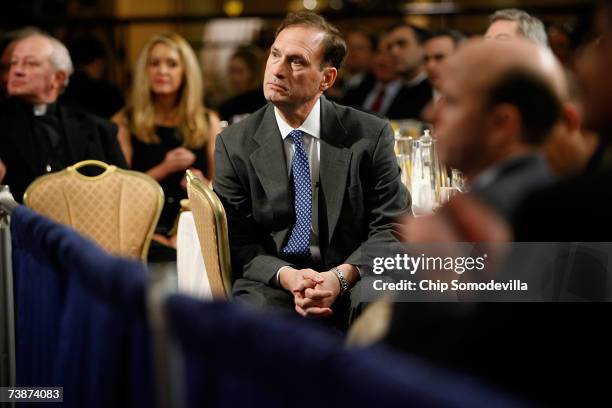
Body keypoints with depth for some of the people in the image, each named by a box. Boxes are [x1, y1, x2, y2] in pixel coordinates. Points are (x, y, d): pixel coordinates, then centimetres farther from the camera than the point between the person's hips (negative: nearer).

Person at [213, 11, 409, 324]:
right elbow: (236, 240, 3)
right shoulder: (234, 144, 4)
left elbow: (391, 228, 1)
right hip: (270, 287, 0)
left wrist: (340, 277, -18)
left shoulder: (371, 134, 2)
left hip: (352, 285, 0)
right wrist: (285, 276, -18)